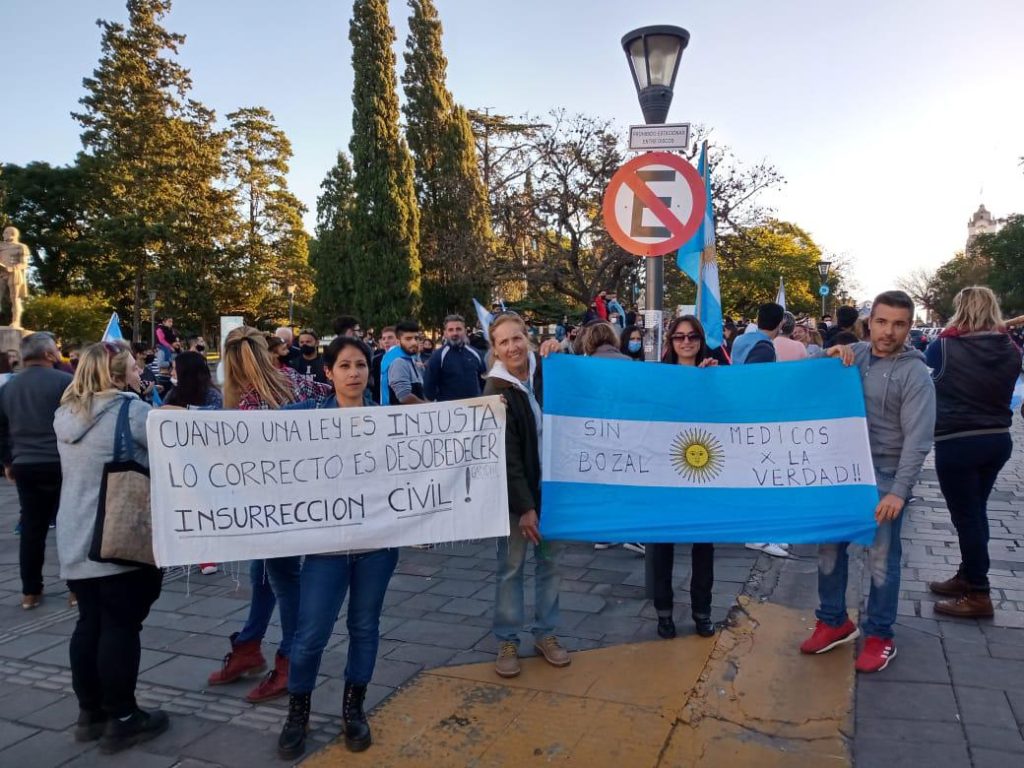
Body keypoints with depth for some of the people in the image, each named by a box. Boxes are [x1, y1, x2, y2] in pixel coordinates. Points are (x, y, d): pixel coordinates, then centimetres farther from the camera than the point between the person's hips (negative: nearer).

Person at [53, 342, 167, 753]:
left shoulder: (65, 414, 9)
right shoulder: (131, 409, -16)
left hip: (75, 540, 8)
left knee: (89, 622, 15)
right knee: (121, 625, 1)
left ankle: (90, 713, 26)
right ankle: (121, 719, 10)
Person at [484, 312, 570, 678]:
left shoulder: (545, 373, -1)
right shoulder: (496, 391, -11)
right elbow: (507, 457, -14)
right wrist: (525, 506, -16)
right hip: (516, 493, -4)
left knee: (550, 561, 13)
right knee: (511, 567, 6)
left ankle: (545, 633, 28)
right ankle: (507, 641, 21)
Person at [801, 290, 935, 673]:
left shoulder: (914, 373, -11)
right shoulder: (854, 354, 2)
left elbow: (917, 440, -16)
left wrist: (899, 491, -22)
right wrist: (828, 355, -10)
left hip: (885, 478, -5)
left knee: (882, 559, 5)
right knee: (830, 547, 13)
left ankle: (880, 635, 23)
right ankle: (834, 621, 30)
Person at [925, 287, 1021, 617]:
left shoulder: (947, 347, -14)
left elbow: (929, 357, 9)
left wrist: (949, 333, 22)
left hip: (956, 443, -6)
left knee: (966, 516, 3)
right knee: (976, 512, 18)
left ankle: (978, 595, 12)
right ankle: (968, 576, 32)